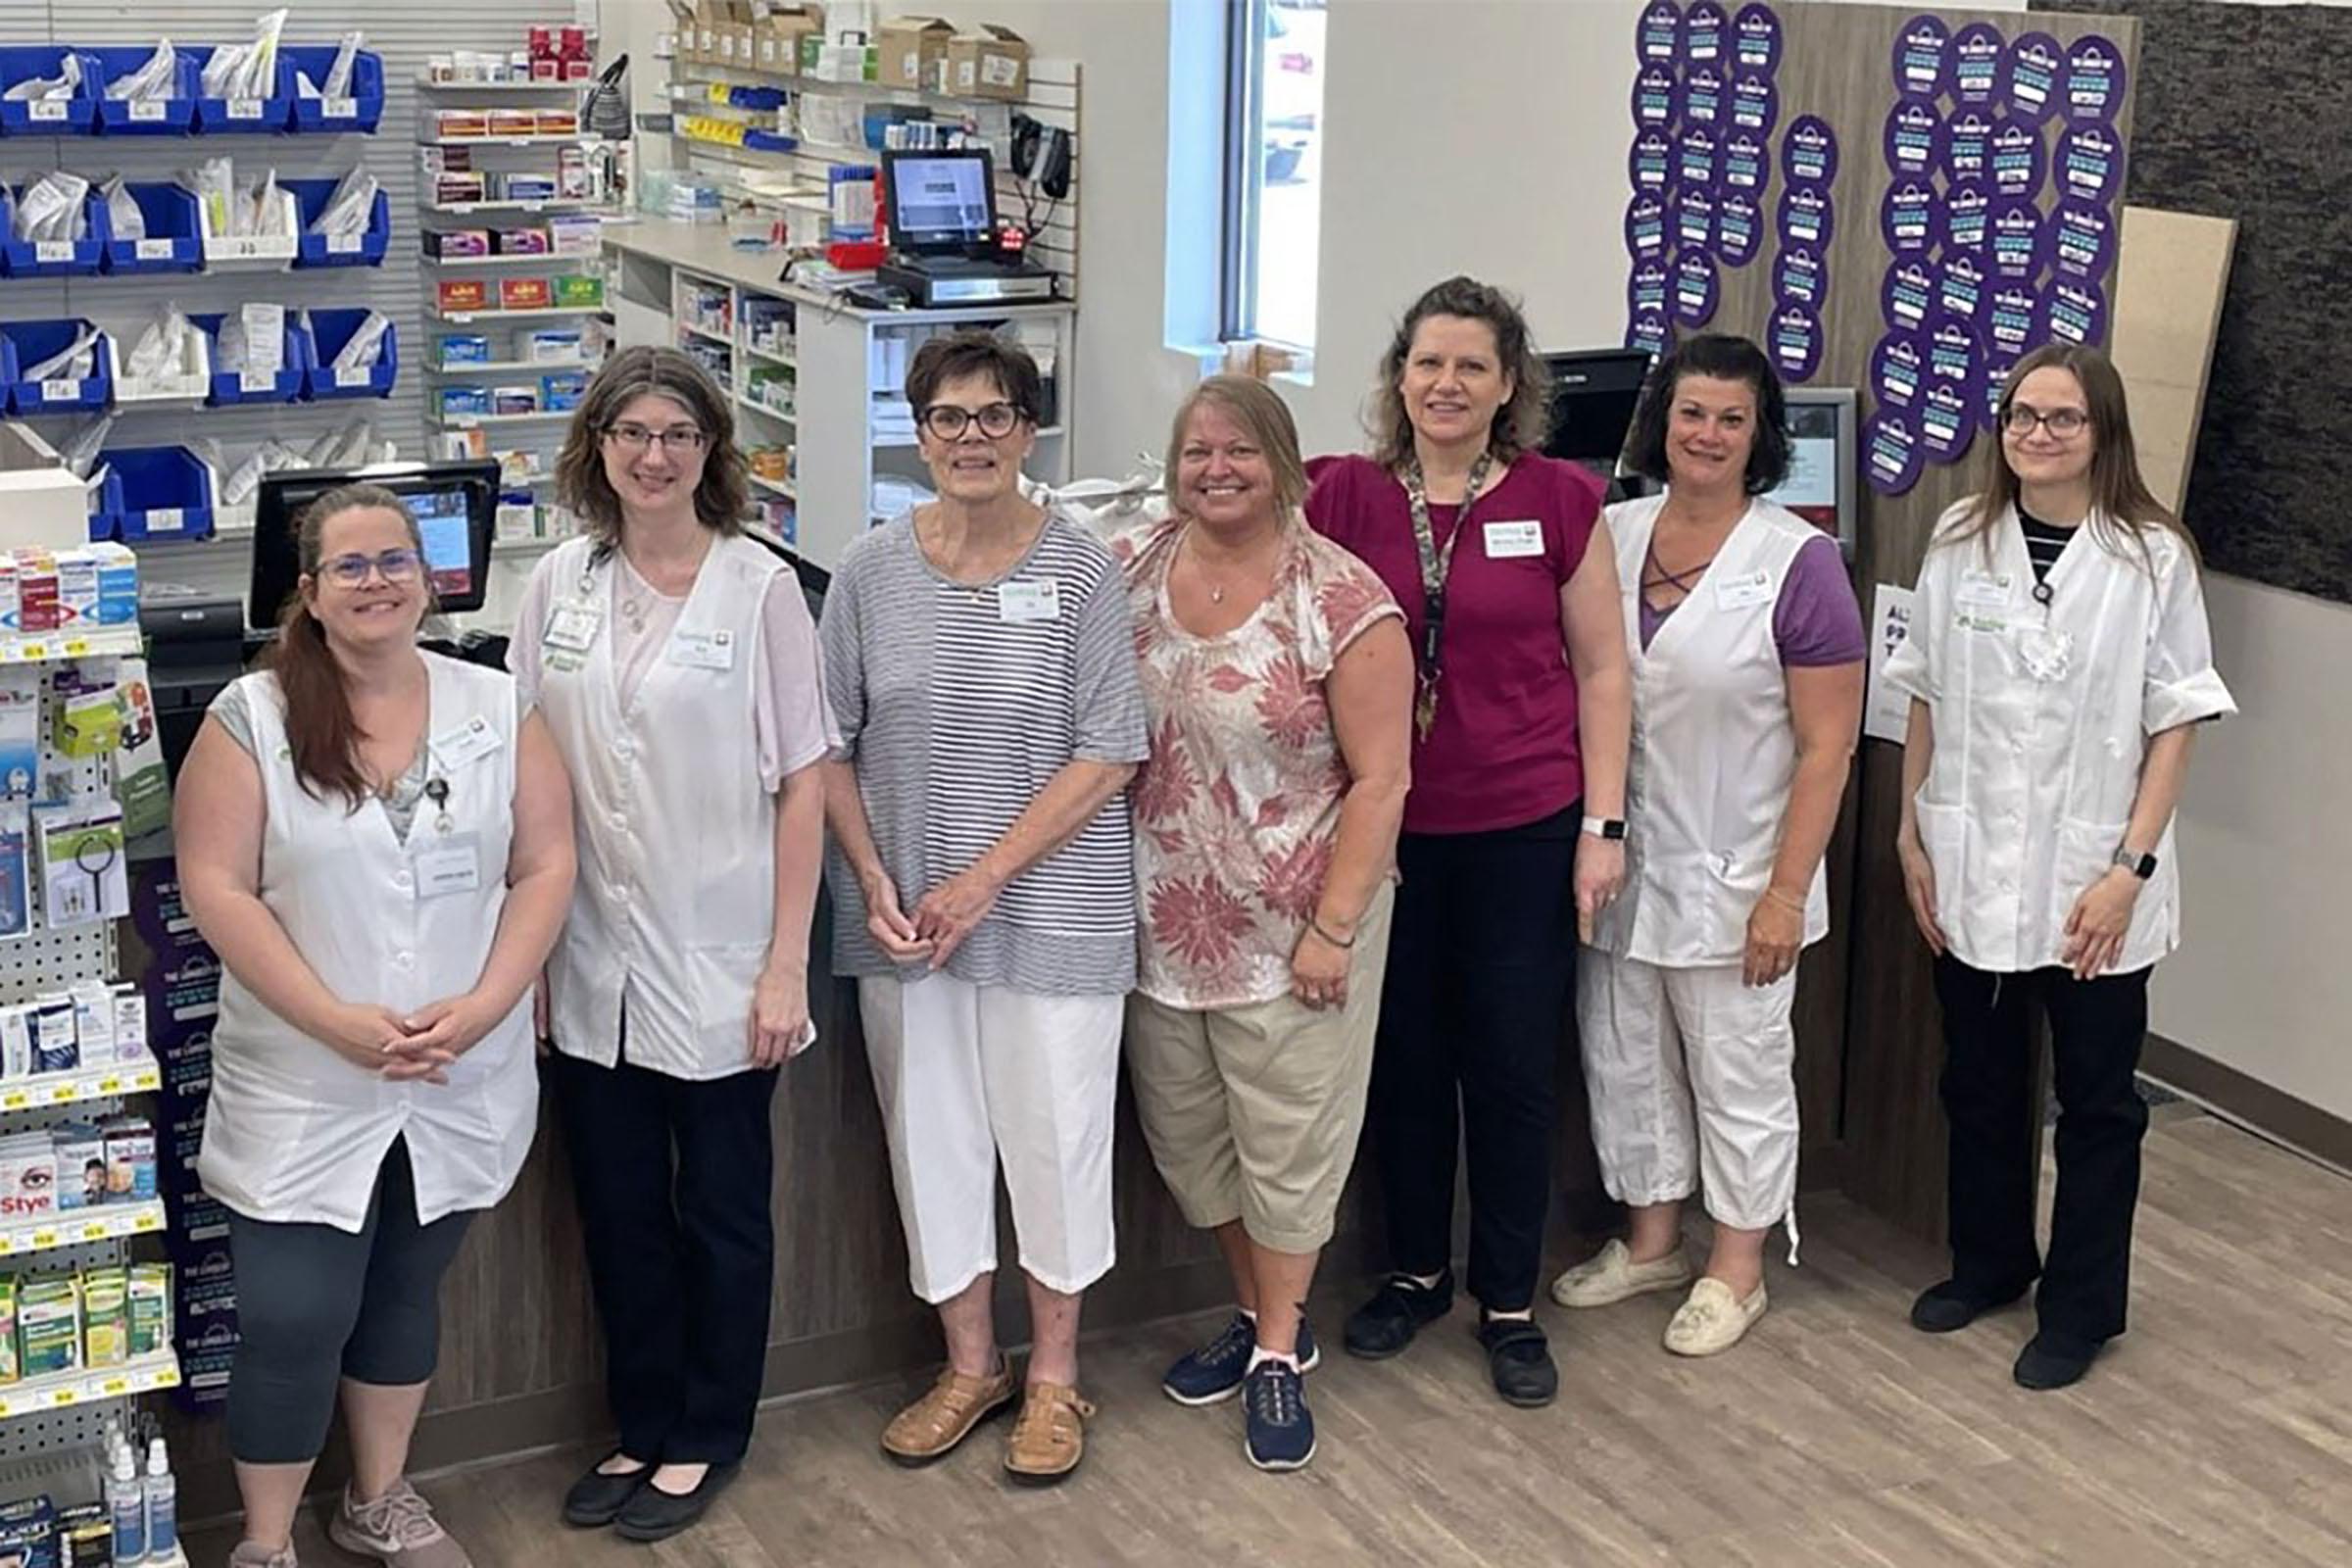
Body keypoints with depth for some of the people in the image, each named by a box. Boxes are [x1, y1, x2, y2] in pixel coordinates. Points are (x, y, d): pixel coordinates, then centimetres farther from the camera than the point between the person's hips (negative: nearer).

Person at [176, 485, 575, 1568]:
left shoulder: (496, 709, 2)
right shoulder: (251, 718, -6)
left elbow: (544, 868, 0)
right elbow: (217, 889, -10)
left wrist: (481, 1008, -13)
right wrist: (337, 1021, -18)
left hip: (462, 1083, 3)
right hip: (301, 1087, -3)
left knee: (406, 1292, 17)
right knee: (294, 1320, -1)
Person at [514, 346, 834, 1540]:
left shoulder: (758, 586, -8)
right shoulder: (559, 585, 3)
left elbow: (801, 784, -8)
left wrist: (787, 965, -11)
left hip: (718, 960, -3)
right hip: (593, 961, 4)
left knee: (721, 1211, 11)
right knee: (618, 1213, 14)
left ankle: (708, 1435, 28)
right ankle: (642, 1427, 32)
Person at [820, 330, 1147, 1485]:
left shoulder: (1081, 568, -7)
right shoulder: (871, 569, 1)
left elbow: (1107, 754, -10)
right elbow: (830, 745, 5)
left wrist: (984, 879, -14)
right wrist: (874, 882, -6)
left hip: (1052, 907, -3)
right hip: (904, 916, 3)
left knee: (1053, 1137, 5)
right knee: (929, 1133, 12)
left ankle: (1053, 1374, 26)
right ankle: (969, 1365, 31)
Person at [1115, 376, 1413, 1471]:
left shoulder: (1343, 600, -13)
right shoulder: (1127, 569, 1)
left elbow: (1380, 778, -12)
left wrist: (1334, 929, -15)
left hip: (1290, 922, -4)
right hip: (1160, 921, 5)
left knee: (1286, 1139, 7)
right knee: (1185, 1133, 15)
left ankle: (1278, 1354, 25)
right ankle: (1259, 1312, 37)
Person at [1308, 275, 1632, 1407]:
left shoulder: (1559, 501, -3)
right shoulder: (1343, 495, -2)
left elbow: (1602, 669, 1)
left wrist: (1602, 825, -3)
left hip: (1524, 830, -1)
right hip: (1386, 829, 1)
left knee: (1513, 1069, 7)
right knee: (1402, 1059, 13)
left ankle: (1509, 1303, 22)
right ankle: (1414, 1271, 32)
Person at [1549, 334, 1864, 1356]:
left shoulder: (1797, 562, -12)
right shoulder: (1614, 534, 1)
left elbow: (1826, 747, -12)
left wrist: (1786, 893, -14)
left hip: (1732, 870, -5)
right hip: (1623, 858, 5)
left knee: (1739, 1072, 8)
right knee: (1623, 1056, 17)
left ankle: (1737, 1270, 26)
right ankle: (1652, 1240, 36)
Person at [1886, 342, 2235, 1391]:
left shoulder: (2153, 558, -8)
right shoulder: (1960, 544, 1)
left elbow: (2175, 722, -7)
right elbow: (1926, 700, 6)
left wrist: (2131, 867, -12)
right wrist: (1912, 835, 3)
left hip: (2092, 878, -3)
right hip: (1972, 870, 3)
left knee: (2096, 1099, 9)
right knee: (1979, 1083, 17)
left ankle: (2082, 1306, 22)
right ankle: (1988, 1262, 36)